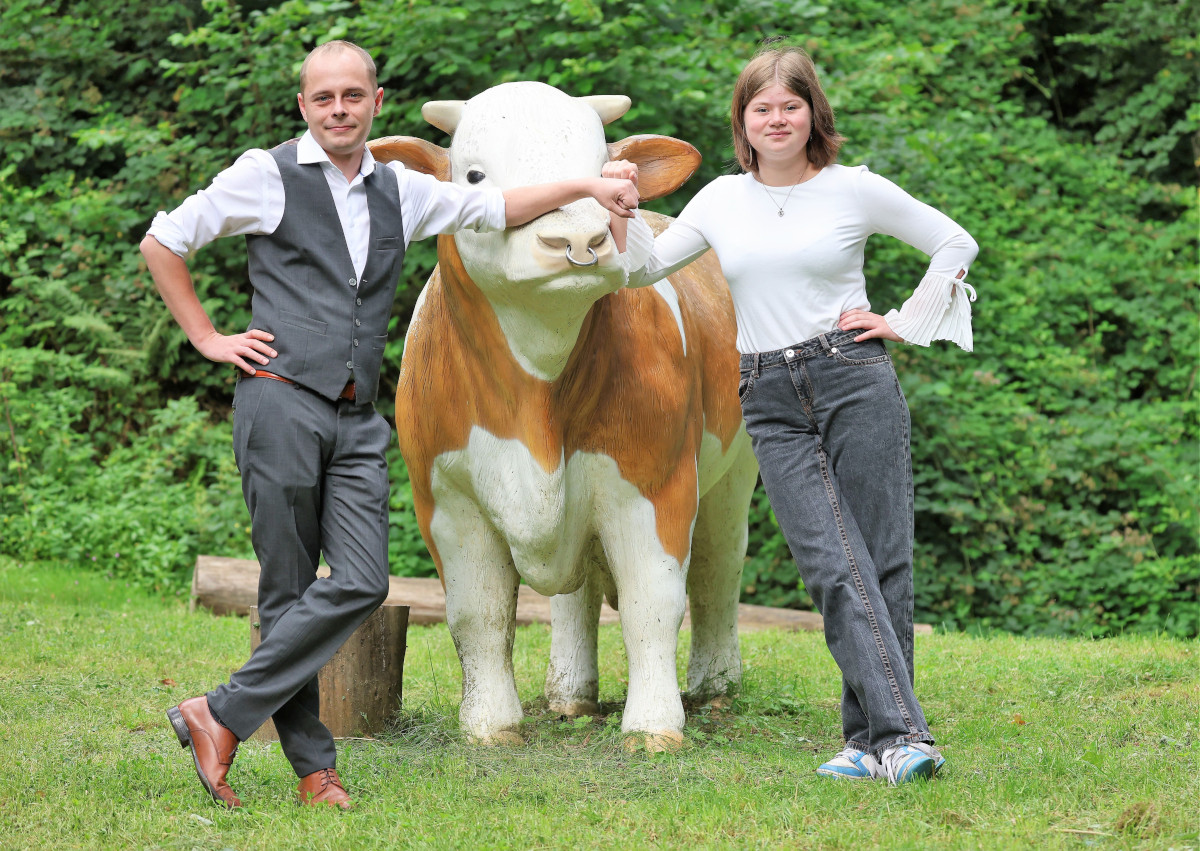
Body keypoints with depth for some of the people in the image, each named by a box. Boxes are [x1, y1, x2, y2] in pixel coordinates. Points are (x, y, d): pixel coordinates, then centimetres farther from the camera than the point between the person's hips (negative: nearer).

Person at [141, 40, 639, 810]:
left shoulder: (399, 191, 17)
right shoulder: (269, 176, 2)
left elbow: (495, 207, 28)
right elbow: (162, 242, 6)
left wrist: (587, 185, 22)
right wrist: (207, 338, 2)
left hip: (358, 421, 5)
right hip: (283, 402, -5)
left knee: (360, 584, -9)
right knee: (288, 591, -4)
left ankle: (222, 716, -5)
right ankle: (314, 767, 2)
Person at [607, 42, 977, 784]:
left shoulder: (854, 190, 4)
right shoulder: (722, 201, 12)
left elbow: (956, 245, 11)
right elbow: (646, 268, 20)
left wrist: (907, 325, 5)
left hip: (855, 383, -2)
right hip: (771, 403, 2)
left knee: (880, 561, -3)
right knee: (836, 569, -11)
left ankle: (875, 737, 3)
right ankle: (901, 731, -16)